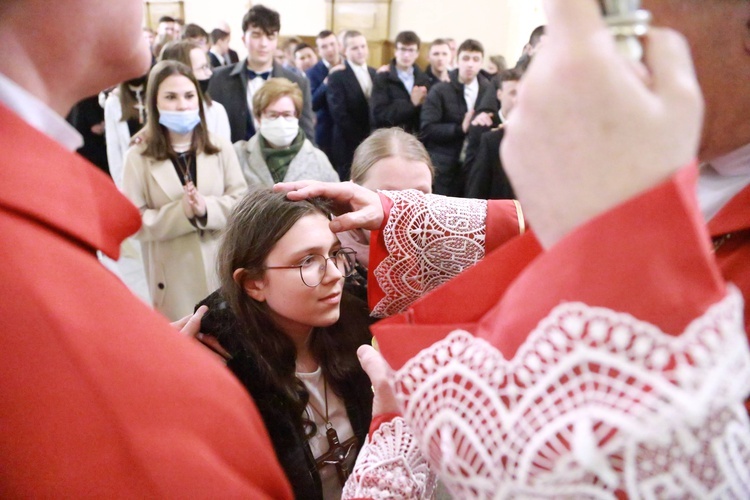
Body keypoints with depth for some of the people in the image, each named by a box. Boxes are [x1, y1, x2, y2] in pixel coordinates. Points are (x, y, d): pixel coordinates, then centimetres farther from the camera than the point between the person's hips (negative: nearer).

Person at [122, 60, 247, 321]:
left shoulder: (221, 148, 2)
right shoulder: (138, 157, -6)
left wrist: (207, 209, -20)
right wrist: (181, 212, -23)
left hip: (223, 269, 2)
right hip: (174, 278, -2)